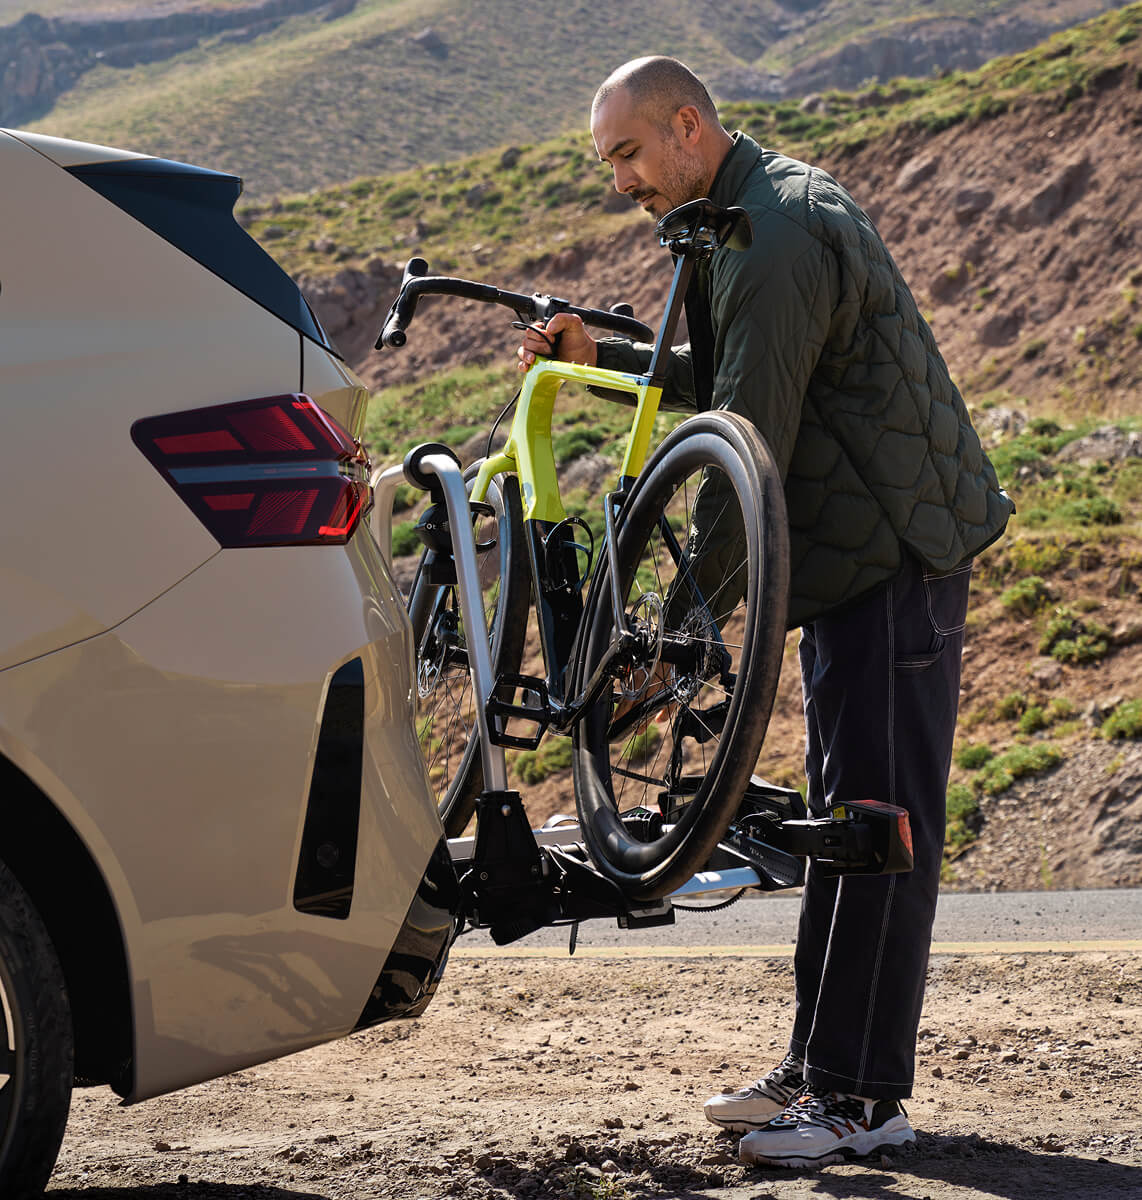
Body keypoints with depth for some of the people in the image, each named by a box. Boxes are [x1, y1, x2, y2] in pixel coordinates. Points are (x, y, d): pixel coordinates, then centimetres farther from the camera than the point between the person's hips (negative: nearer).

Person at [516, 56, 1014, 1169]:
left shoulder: (781, 237, -20)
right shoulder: (763, 209, 14)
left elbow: (751, 437, -23)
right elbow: (728, 377, 24)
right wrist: (600, 356, 11)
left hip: (894, 557, -11)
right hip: (853, 556, 11)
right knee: (843, 819, 13)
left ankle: (863, 1094, -5)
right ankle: (819, 1067, 21)